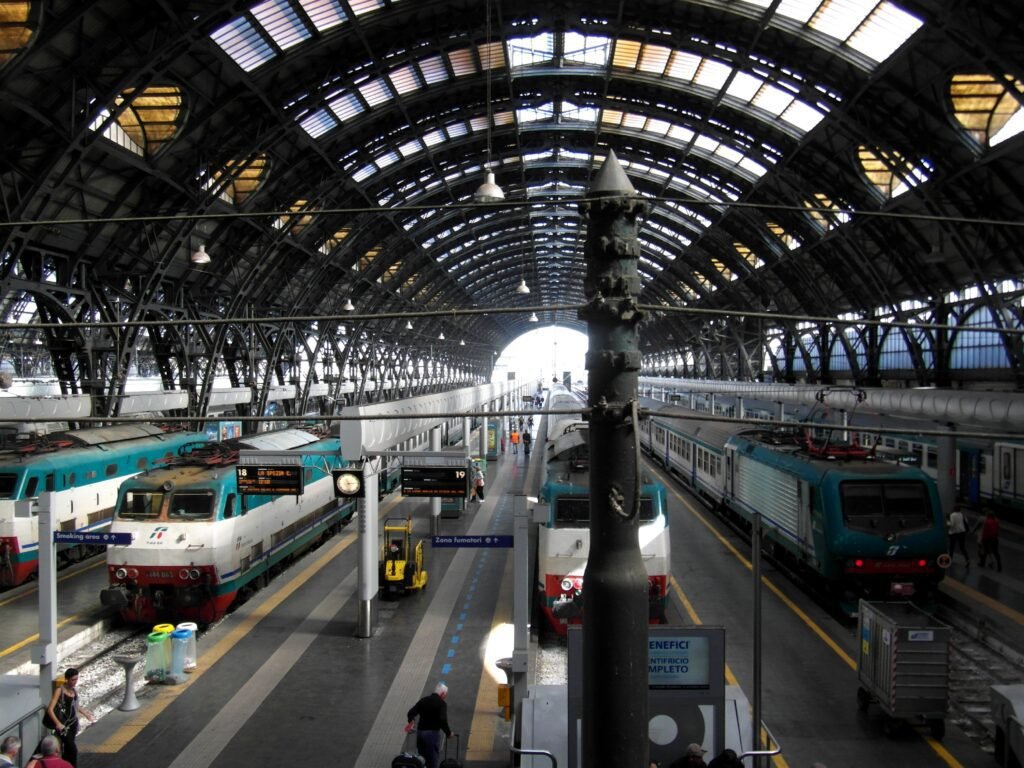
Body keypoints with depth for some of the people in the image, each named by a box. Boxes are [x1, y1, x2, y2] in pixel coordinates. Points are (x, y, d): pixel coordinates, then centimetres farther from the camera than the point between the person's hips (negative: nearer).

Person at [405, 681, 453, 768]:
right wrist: (448, 733, -6)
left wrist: (411, 722, 19)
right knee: (434, 759, 1)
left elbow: (411, 713, 3)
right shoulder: (442, 703, -8)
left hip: (420, 732, 6)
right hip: (432, 733, -6)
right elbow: (442, 720, -18)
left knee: (422, 759, 17)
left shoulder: (423, 700, 9)